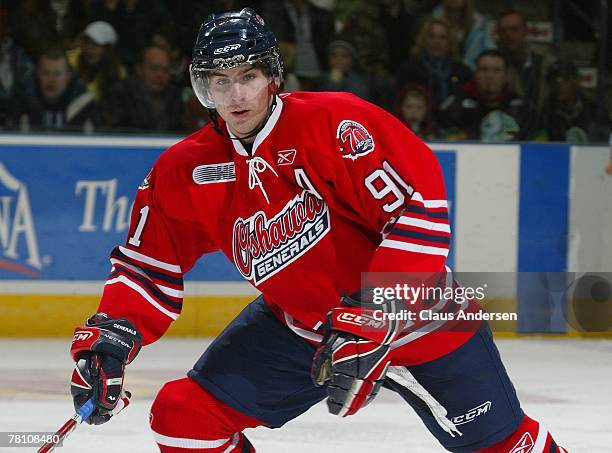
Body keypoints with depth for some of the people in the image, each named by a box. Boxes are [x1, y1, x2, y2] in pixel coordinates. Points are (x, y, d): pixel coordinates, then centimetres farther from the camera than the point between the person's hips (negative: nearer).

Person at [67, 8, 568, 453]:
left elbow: (418, 204, -26)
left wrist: (376, 317, -31)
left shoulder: (335, 123, -23)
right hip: (296, 323, 4)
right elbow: (148, 267, 2)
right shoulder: (185, 174, -7)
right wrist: (109, 338, -16)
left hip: (411, 311, -4)